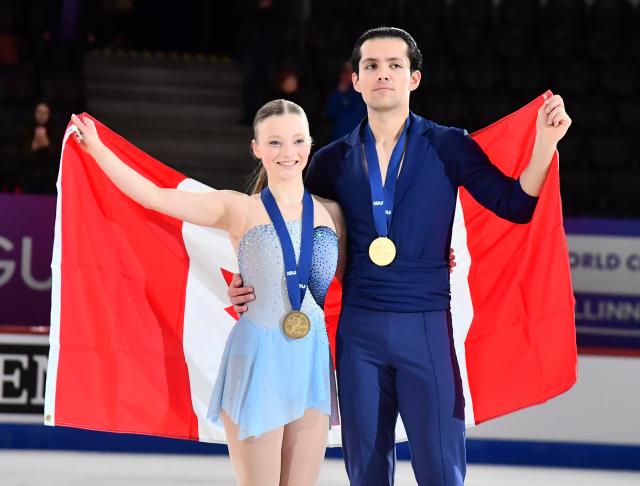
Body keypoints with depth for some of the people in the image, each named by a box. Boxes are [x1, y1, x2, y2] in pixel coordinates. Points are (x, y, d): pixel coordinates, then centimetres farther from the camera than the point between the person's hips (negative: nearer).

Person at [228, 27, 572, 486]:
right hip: (358, 329, 2)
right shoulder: (332, 162, 7)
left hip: (426, 327, -2)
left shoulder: (449, 148, 1)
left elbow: (517, 206, -3)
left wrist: (545, 142, -16)